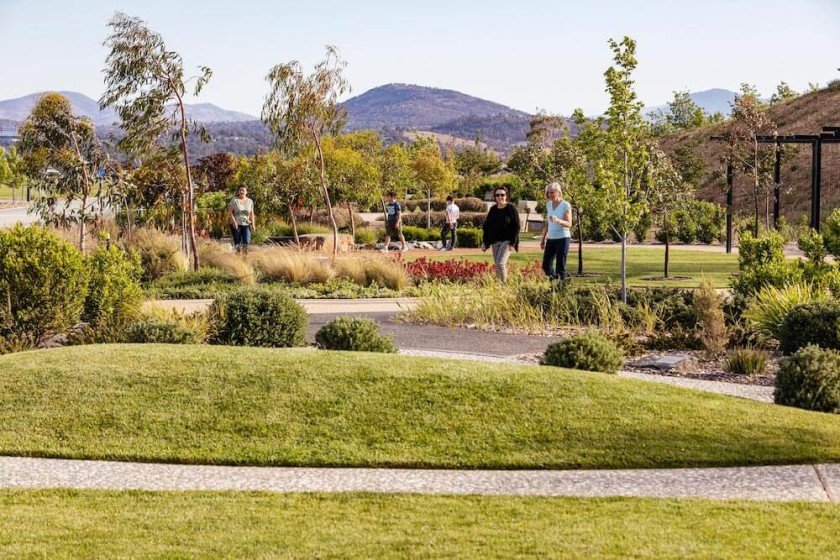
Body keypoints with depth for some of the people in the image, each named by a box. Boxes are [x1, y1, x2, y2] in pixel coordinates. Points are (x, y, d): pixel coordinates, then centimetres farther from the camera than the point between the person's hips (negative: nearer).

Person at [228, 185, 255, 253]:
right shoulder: (234, 200, -1)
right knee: (237, 243, -1)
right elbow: (230, 211, -4)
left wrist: (253, 224, 3)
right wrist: (234, 221, -15)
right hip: (236, 224, -1)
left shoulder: (250, 201, 8)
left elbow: (251, 214, 11)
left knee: (246, 242, -14)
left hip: (246, 224, 1)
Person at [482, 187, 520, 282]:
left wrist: (513, 243, -14)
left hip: (507, 241, -6)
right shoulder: (493, 209, 10)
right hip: (495, 242, 6)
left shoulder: (511, 208, -5)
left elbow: (516, 227, -7)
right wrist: (484, 242, 10)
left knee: (500, 263, -20)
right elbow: (486, 226, 15)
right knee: (497, 266, 7)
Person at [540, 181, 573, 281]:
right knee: (546, 265, 5)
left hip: (563, 239, -6)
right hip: (551, 239, 6)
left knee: (560, 267, -5)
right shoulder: (548, 204, 10)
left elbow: (569, 224, -14)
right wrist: (543, 239, 18)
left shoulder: (565, 205, -8)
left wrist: (558, 220, -32)